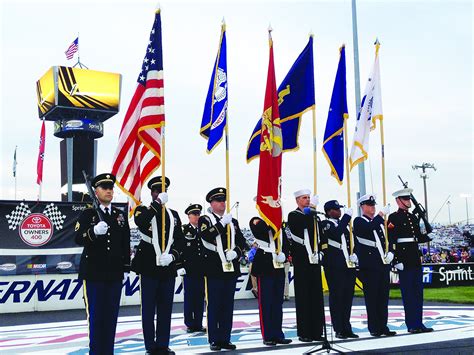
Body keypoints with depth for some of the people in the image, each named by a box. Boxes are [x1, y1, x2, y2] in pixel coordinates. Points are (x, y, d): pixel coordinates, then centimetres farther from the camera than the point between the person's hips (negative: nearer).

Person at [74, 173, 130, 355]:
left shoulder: (121, 215, 11)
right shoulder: (87, 214, -1)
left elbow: (126, 244, 13)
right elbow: (78, 239, -14)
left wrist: (126, 269, 9)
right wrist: (94, 231, -33)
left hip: (115, 274, 4)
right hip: (93, 273, -3)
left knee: (111, 316, 6)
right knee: (96, 316, -1)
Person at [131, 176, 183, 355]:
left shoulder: (173, 215, 14)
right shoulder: (143, 210, 1)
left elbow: (179, 240, 7)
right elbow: (141, 222, -25)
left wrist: (172, 255, -11)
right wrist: (158, 203, -21)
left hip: (168, 268, 4)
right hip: (149, 267, -4)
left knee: (166, 309, 8)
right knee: (149, 309, 2)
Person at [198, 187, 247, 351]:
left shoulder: (233, 222, 16)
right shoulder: (205, 220, 2)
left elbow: (241, 242, 12)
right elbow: (205, 235, -19)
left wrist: (235, 252, -7)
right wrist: (222, 223, -19)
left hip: (231, 269, 5)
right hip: (214, 270, -5)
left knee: (228, 306, 8)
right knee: (214, 306, 0)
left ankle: (225, 339, 15)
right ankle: (214, 340, 7)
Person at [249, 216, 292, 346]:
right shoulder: (256, 222, -3)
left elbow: (286, 244, 14)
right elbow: (260, 227, -28)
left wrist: (283, 255, -5)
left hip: (279, 269, 6)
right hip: (264, 269, -6)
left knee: (278, 302, 10)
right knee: (266, 302, -2)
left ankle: (277, 334, 18)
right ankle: (267, 336, 6)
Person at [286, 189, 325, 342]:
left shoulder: (313, 216, 18)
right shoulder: (293, 215, 0)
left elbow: (320, 235, 20)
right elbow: (304, 224, -21)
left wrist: (320, 252, 7)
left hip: (315, 260, 6)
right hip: (302, 261, -6)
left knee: (316, 295, 6)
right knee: (303, 296, -3)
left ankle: (316, 331, 12)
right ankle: (304, 333, 2)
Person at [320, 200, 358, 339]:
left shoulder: (343, 223, 20)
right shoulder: (325, 224, -2)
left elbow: (352, 240, 23)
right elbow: (336, 233, -22)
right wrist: (347, 216, -16)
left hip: (348, 265, 7)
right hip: (334, 266, -7)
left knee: (348, 296, 7)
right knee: (336, 296, -3)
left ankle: (346, 328, 14)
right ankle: (339, 329, 3)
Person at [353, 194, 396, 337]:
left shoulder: (380, 222, 20)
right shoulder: (358, 221, 0)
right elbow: (369, 229, -22)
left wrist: (390, 253, 3)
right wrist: (381, 214, -20)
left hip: (383, 264, 6)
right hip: (369, 266, -6)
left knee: (383, 297, 7)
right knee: (372, 297, -2)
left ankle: (383, 326, 14)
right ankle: (374, 328, 3)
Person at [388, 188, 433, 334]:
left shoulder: (414, 217, 17)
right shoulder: (393, 218, -7)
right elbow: (391, 240, -13)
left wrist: (429, 236, 2)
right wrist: (396, 261, -18)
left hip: (416, 259, 8)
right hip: (404, 260, -8)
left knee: (418, 293, 9)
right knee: (408, 293, -3)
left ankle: (418, 323, 16)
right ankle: (411, 325, 3)